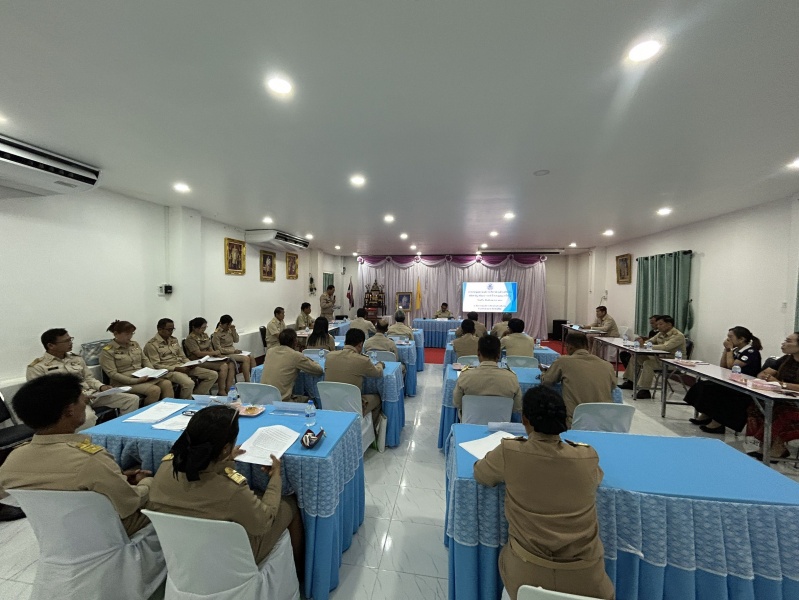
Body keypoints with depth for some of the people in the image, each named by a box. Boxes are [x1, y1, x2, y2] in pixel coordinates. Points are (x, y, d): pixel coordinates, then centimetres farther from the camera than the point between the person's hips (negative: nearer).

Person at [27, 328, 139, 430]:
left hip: (92, 394, 6)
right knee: (87, 417, -41)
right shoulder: (37, 367, -2)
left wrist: (101, 387, -2)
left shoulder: (77, 359, 16)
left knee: (132, 399, -9)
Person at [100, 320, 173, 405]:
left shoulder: (135, 344, 14)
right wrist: (135, 380, -20)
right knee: (155, 390, -30)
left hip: (144, 378, 6)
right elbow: (112, 374, -11)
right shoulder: (107, 351, -4)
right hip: (125, 382, -6)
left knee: (167, 384, -23)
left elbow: (145, 360, 20)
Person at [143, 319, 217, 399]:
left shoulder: (174, 340, 16)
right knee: (188, 383, -37)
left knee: (213, 374, -8)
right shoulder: (151, 344, -5)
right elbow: (156, 366, -12)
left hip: (182, 366, 7)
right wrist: (177, 368, -20)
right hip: (168, 370, -7)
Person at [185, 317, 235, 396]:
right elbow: (198, 353, -16)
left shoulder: (205, 335, 16)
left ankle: (229, 389, -22)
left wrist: (218, 354, -6)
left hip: (210, 359, 8)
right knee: (224, 366, -28)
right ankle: (221, 391, -20)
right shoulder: (190, 339, -8)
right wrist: (214, 353, -10)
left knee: (231, 365, -16)